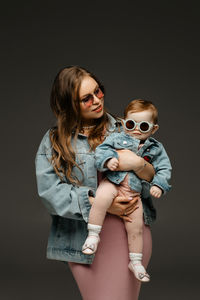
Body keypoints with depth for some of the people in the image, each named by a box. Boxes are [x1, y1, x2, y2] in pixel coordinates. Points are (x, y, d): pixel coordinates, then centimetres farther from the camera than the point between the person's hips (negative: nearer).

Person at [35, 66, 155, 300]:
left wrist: (138, 164, -15)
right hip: (85, 237, -1)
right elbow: (49, 190, -8)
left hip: (130, 230, 1)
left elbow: (156, 177, 9)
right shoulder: (53, 141, 4)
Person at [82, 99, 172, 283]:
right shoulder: (117, 138, 8)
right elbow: (102, 149, 2)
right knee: (102, 198, -37)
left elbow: (164, 169, 12)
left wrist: (159, 185, -6)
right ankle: (93, 235, -24)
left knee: (136, 227, 4)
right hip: (112, 182, -2)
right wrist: (108, 159, -20)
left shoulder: (156, 149, 13)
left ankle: (135, 262, 21)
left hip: (135, 191, 3)